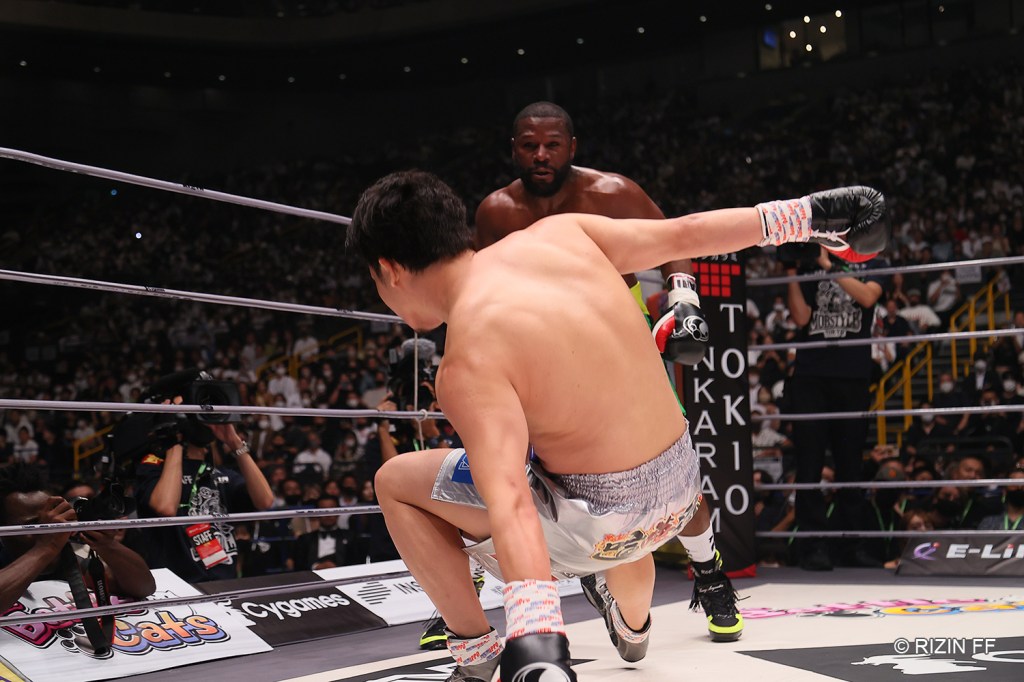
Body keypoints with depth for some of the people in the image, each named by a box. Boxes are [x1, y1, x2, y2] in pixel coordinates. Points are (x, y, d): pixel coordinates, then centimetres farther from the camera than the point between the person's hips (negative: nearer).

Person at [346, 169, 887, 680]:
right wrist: (814, 214, 12)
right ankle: (633, 627, 72)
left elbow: (509, 503, -35)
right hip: (680, 491, 7)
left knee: (396, 482, 6)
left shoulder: (467, 365, -22)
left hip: (606, 524, -7)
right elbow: (688, 233, 2)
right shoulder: (560, 234, -4)